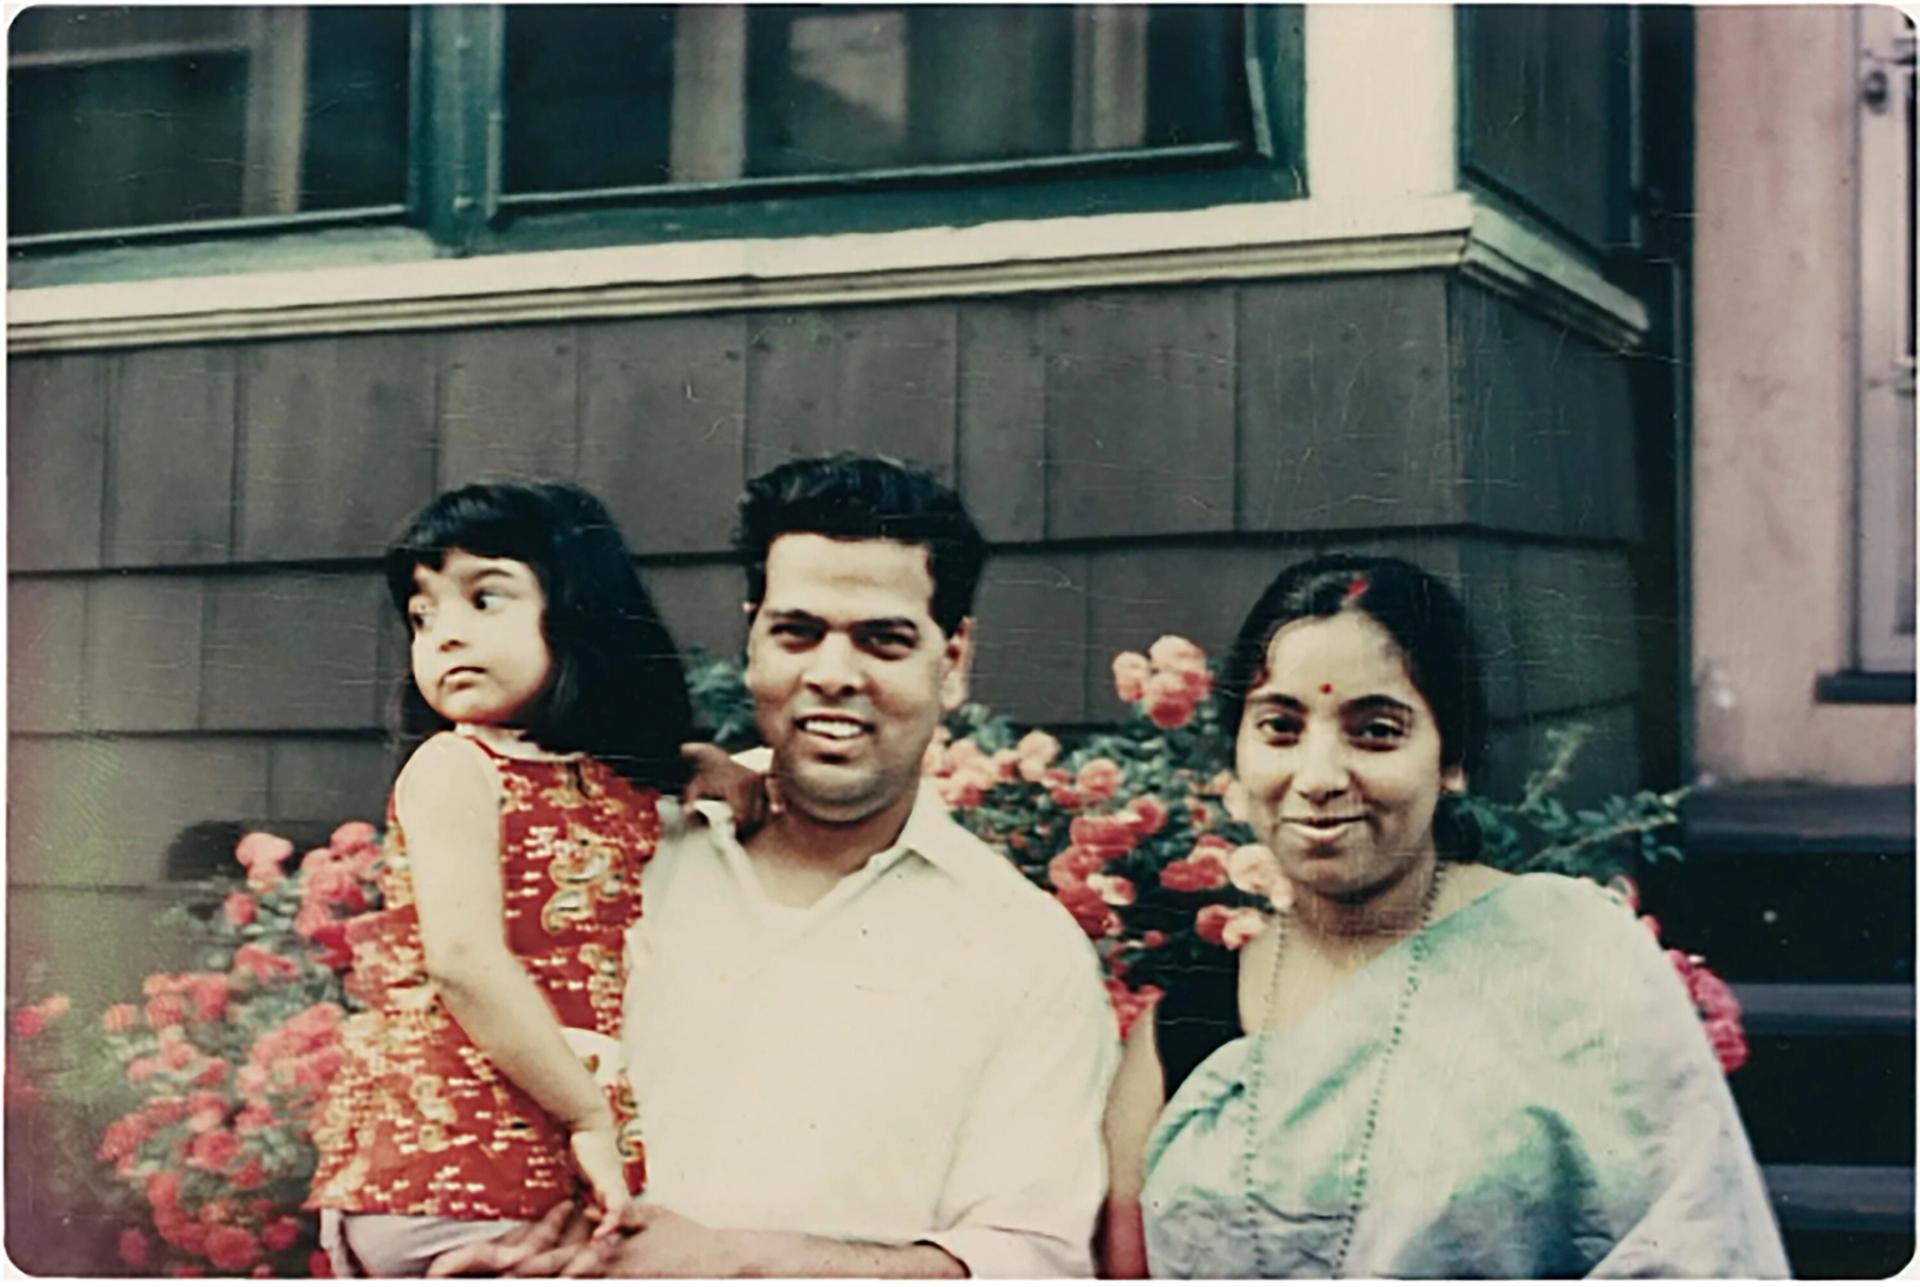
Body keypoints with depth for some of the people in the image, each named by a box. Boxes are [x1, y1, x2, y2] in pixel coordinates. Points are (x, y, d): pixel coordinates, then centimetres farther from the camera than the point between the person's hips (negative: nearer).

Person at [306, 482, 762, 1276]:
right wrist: (591, 1116, -14)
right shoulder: (454, 766, -5)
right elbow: (465, 958, -15)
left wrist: (729, 779, 6)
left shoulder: (637, 784, 12)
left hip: (582, 1182, 6)